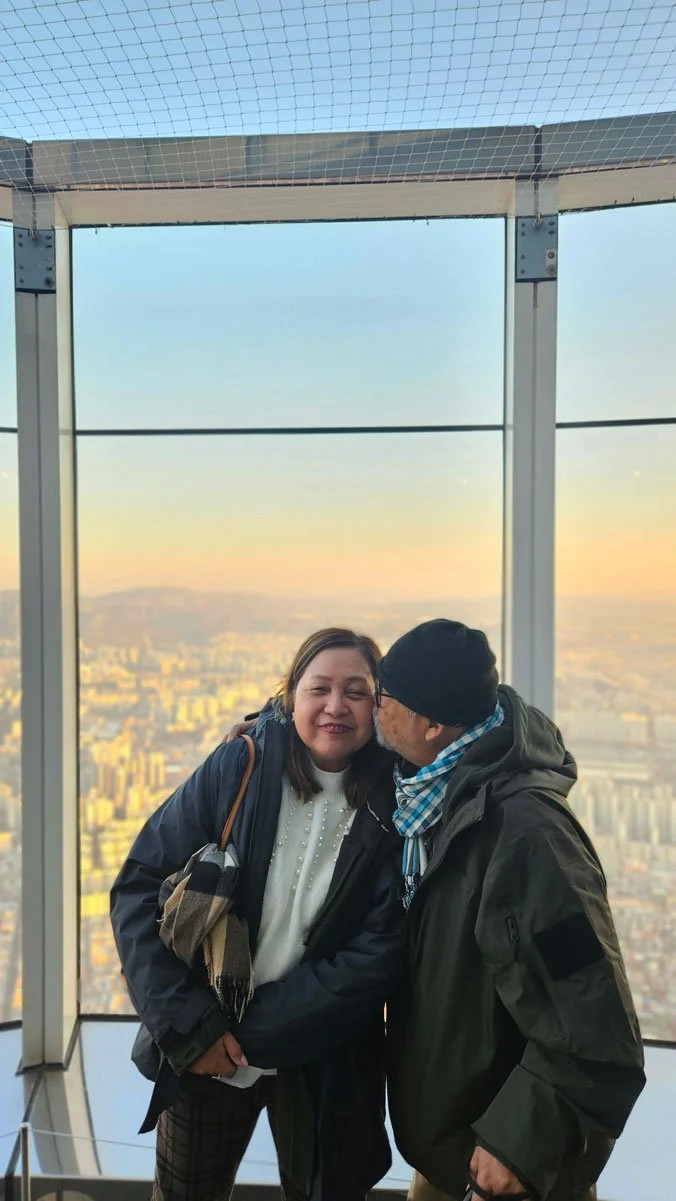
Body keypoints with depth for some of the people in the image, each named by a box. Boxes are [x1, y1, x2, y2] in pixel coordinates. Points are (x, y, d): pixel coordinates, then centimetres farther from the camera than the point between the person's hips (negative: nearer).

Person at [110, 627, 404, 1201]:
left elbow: (378, 954, -15)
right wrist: (191, 1025, -17)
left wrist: (252, 1032, -17)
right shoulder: (239, 767, -14)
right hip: (204, 1049, 1)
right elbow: (140, 888, -12)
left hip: (324, 1063, 0)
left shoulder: (397, 807, -13)